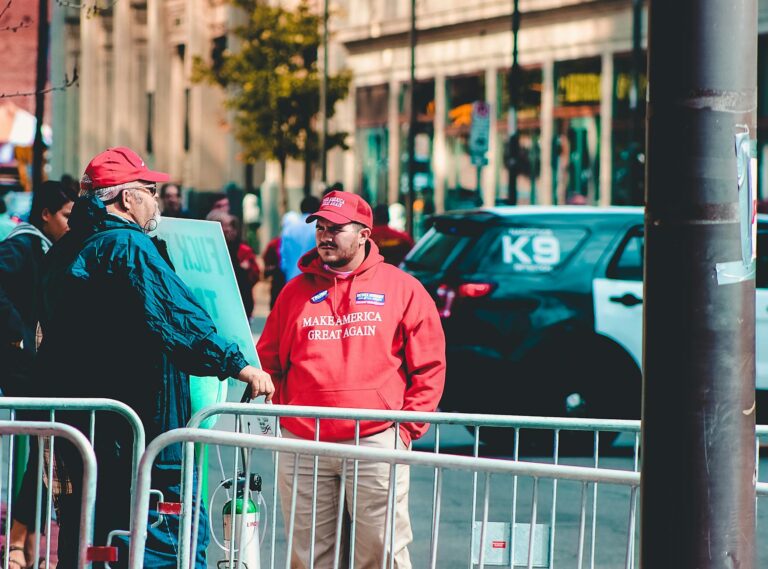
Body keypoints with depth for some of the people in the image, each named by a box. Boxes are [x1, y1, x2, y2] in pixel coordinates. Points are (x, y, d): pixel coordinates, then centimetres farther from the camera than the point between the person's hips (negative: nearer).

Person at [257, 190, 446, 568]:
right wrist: (283, 411, 5)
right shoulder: (296, 291, 13)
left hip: (376, 440, -3)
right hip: (302, 447, 3)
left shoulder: (402, 289, 6)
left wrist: (407, 428, -3)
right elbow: (268, 360, 19)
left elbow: (429, 366, 4)